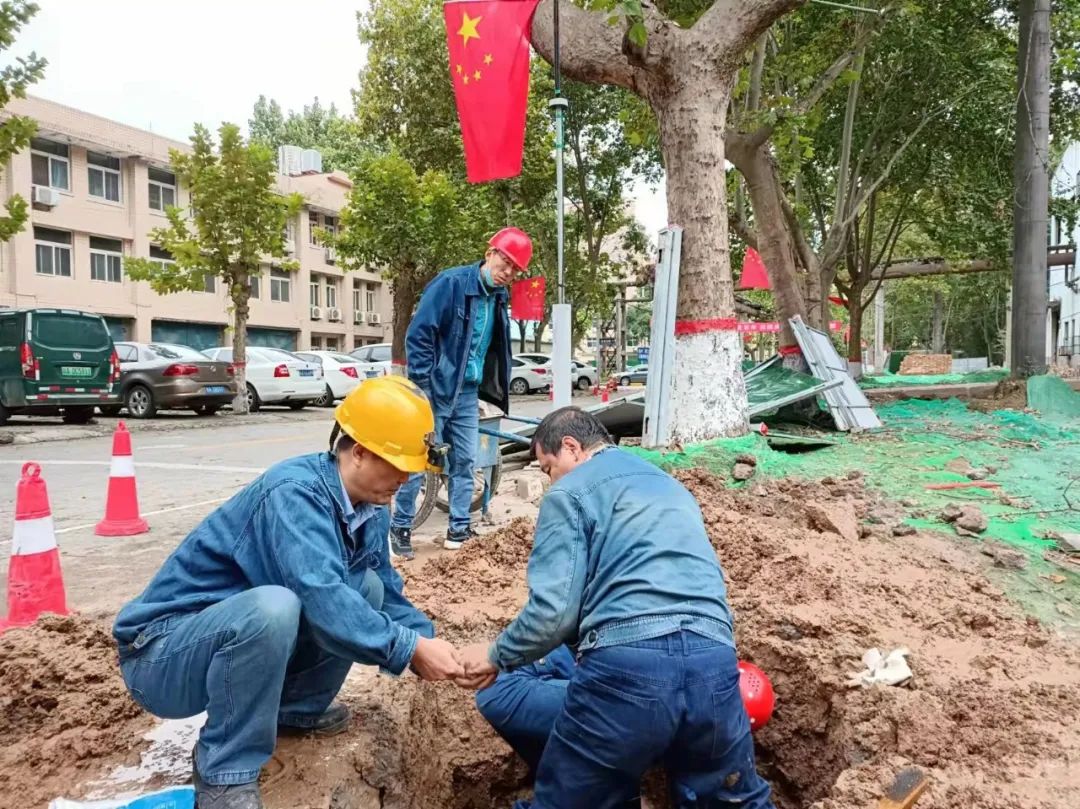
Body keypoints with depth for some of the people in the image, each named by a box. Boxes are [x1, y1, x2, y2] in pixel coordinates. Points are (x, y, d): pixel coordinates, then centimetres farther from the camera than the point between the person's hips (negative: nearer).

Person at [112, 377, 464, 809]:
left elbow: (389, 598, 6)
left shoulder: (369, 512, -2)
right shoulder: (296, 490, -27)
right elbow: (321, 598, -39)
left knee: (367, 588, -2)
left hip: (240, 638, 8)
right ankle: (224, 773, -15)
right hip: (163, 653, -7)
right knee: (272, 606, -37)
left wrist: (429, 643, -10)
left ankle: (293, 708, 10)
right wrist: (411, 649, -31)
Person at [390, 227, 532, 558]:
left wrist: (492, 389, 15)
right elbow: (418, 334, -17)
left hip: (467, 393, 7)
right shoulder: (450, 283, -15)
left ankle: (459, 529, 19)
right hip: (435, 389, -6)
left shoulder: (499, 297, 7)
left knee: (465, 461, 9)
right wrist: (422, 388, -19)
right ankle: (400, 527, 13)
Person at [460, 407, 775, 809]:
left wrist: (496, 655, 13)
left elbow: (554, 609, -5)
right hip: (714, 664, 6)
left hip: (627, 665, -6)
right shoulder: (671, 486, 27)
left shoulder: (570, 491, 6)